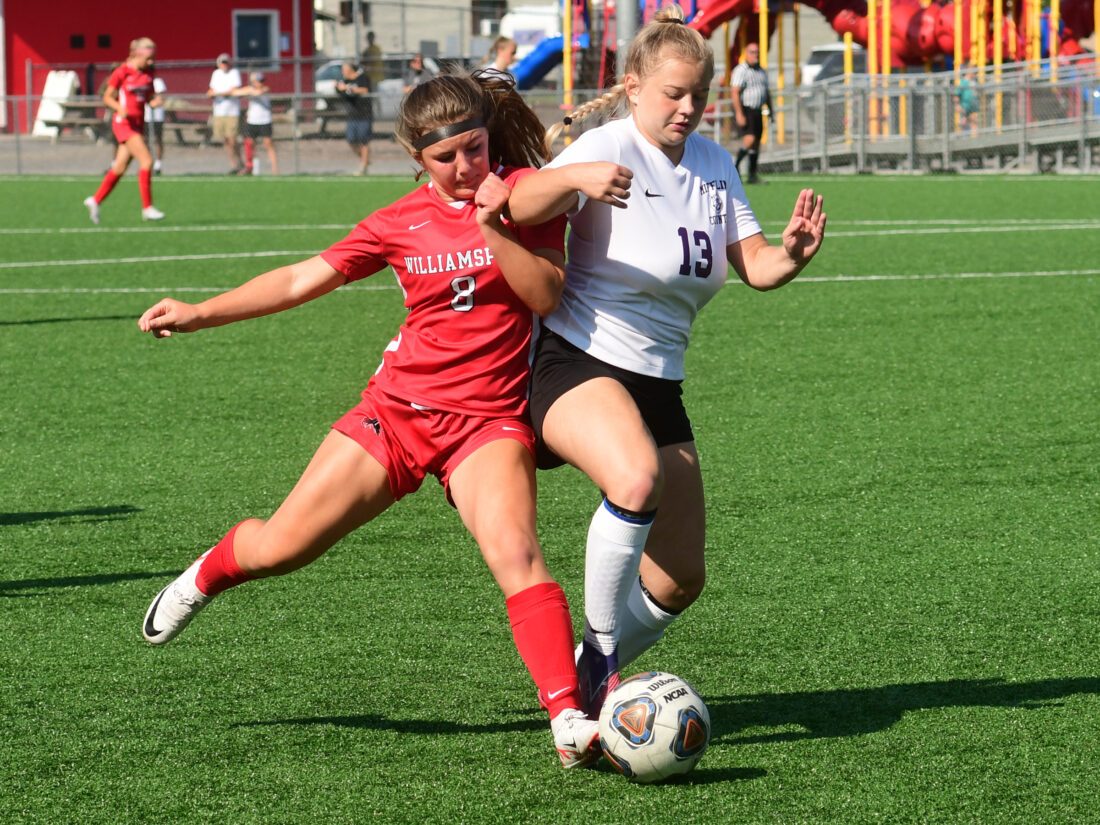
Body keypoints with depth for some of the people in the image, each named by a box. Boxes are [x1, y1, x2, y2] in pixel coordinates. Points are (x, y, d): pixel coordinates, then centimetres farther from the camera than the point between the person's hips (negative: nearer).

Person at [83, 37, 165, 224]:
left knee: (120, 168, 11)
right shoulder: (122, 72, -11)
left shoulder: (147, 72, 7)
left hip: (138, 124, 7)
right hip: (123, 122, -7)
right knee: (146, 161, -17)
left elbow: (149, 96, 15)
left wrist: (154, 101, -8)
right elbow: (107, 97, -4)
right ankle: (147, 208, -12)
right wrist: (119, 108, -23)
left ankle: (95, 200, 25)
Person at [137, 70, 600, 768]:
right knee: (281, 547, 5)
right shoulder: (400, 224, 3)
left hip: (487, 420, -2)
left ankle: (569, 720, -31)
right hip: (398, 406, 3)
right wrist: (200, 314, 7)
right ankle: (206, 578, 40)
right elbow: (305, 278, 10)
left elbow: (547, 295, -11)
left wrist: (494, 229, -25)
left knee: (516, 554, -28)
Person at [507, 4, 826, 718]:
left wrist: (790, 255, -18)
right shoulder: (611, 148, -11)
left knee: (680, 581, 6)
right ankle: (600, 653, -24)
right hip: (579, 364, -7)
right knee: (637, 478, -38)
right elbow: (519, 207, -27)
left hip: (660, 386, 7)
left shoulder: (715, 164, 9)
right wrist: (573, 178, -48)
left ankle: (594, 672, 31)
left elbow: (754, 266, 6)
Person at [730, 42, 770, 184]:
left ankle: (752, 175, 10)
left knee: (756, 144, 6)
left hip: (757, 111, 8)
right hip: (744, 109, -8)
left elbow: (766, 94, 26)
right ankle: (735, 165, -4)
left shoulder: (762, 71, 16)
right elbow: (734, 93, -17)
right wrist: (739, 114, -23)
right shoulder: (740, 70, -9)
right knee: (749, 139, -20)